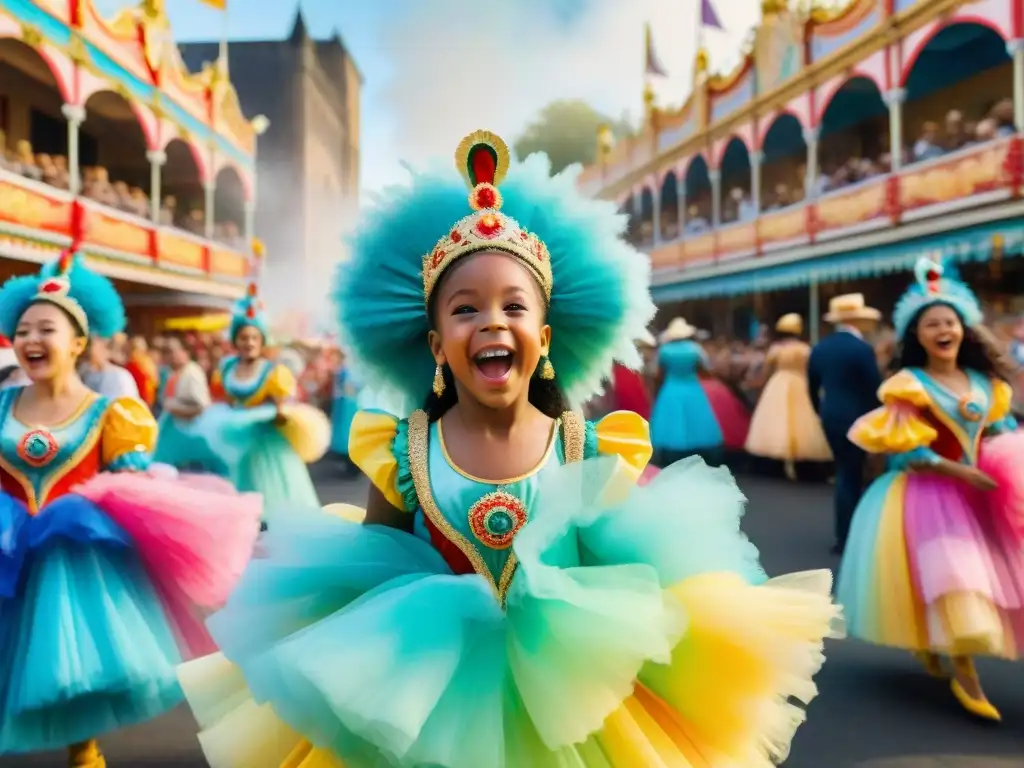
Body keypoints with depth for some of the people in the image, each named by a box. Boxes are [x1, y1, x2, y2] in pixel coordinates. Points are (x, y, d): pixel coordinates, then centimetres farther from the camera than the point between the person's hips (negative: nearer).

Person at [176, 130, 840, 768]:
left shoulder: (593, 452, -10)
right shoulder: (401, 451, -9)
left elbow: (627, 571, -2)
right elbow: (370, 577, 1)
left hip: (568, 695, 0)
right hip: (435, 700, 1)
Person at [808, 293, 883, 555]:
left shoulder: (819, 348, 5)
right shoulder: (862, 349, -15)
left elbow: (813, 387, 12)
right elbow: (875, 388, -13)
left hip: (830, 416, 6)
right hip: (856, 418, -6)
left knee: (845, 473, 18)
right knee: (851, 475, 3)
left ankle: (846, 532, 23)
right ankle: (845, 537, 10)